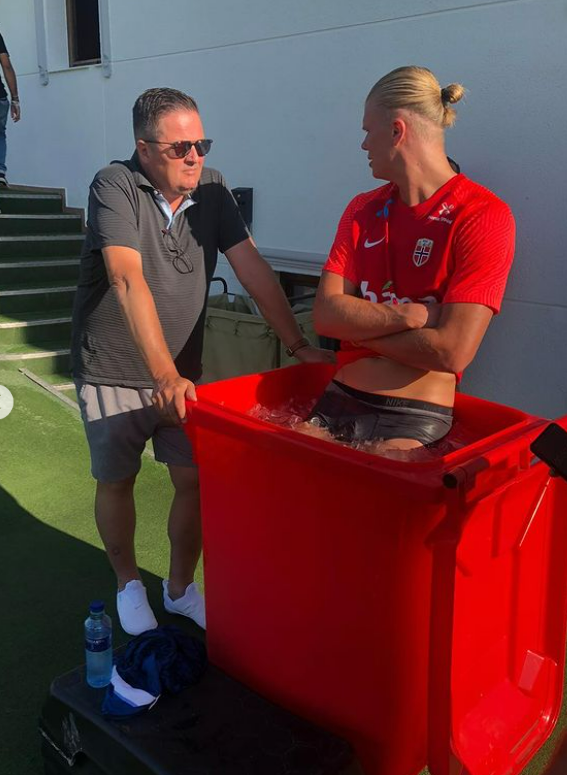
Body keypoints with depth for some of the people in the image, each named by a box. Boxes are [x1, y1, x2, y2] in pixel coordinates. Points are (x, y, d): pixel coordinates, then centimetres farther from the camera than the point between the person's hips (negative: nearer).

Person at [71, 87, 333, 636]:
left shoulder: (212, 189, -2)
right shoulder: (115, 187, -16)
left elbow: (253, 269, -4)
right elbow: (128, 281, -29)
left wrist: (299, 346, -10)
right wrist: (164, 375, -38)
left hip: (182, 371, 4)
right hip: (113, 372, -3)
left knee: (196, 480, 2)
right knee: (116, 482, 10)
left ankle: (180, 588, 25)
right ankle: (128, 584, 34)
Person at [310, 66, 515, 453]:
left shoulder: (483, 216, -6)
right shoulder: (362, 210, 13)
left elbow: (451, 352, -14)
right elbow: (325, 314, 2)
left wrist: (358, 324, -4)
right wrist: (410, 315, -11)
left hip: (415, 421, -4)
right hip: (337, 404, 5)